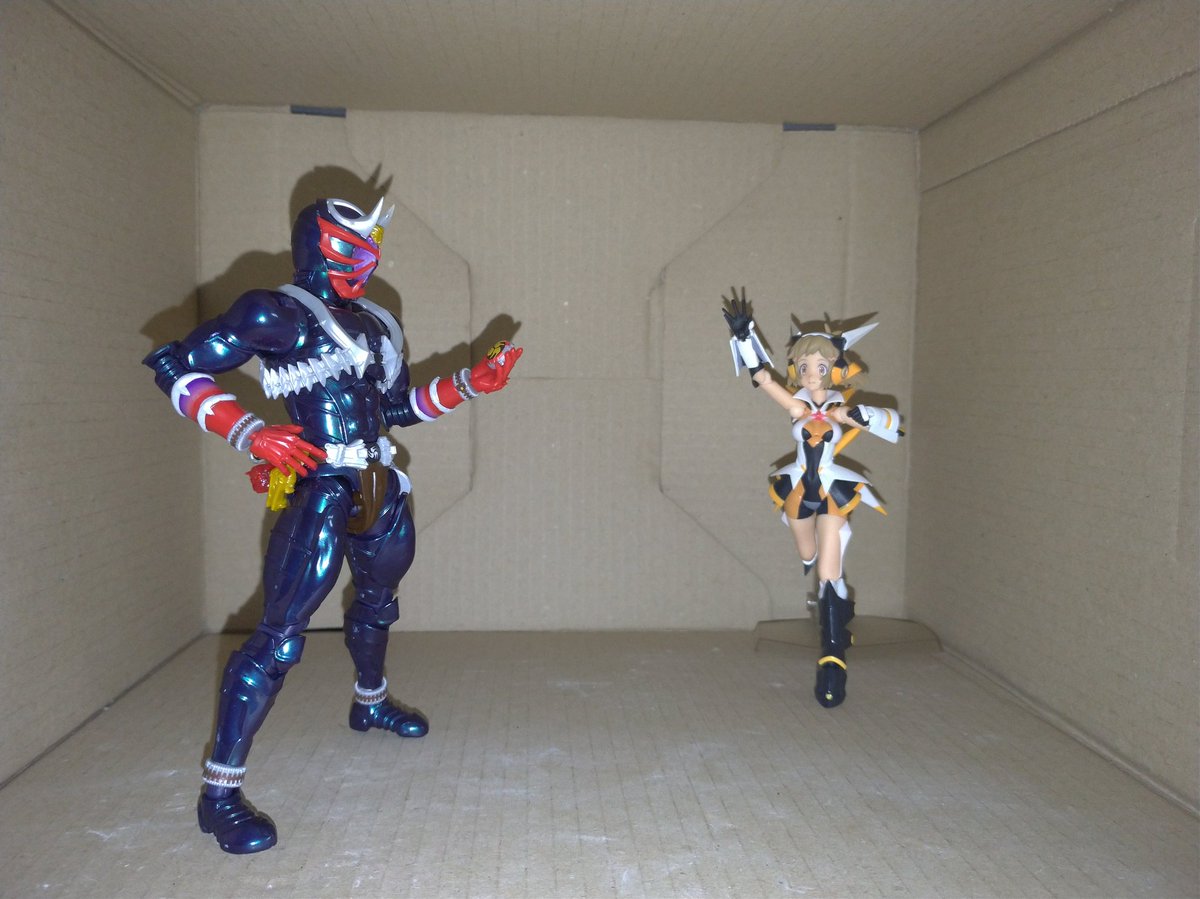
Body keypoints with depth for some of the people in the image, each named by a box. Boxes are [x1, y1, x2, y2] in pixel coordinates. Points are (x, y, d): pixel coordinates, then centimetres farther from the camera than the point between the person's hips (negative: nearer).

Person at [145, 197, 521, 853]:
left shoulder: (375, 325, 15)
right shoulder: (276, 314, -10)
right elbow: (176, 367, -13)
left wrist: (472, 383, 13)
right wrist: (249, 433, -25)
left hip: (379, 490, 8)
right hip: (320, 491, -8)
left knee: (377, 601, 25)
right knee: (281, 636, -10)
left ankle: (370, 703, 53)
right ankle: (219, 792, 0)